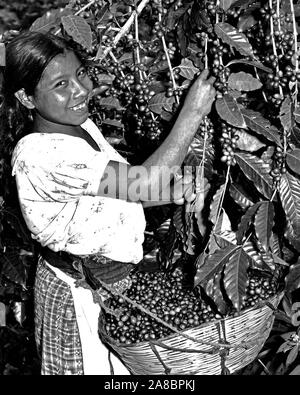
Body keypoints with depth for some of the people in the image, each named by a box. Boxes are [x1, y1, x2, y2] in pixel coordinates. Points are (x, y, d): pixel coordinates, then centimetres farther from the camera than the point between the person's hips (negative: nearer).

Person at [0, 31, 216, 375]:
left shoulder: (80, 124, -2)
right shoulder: (38, 154, -30)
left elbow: (123, 192, 9)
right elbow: (144, 184, -34)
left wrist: (170, 190, -10)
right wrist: (193, 112, -29)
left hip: (115, 277, 8)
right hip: (87, 294, -8)